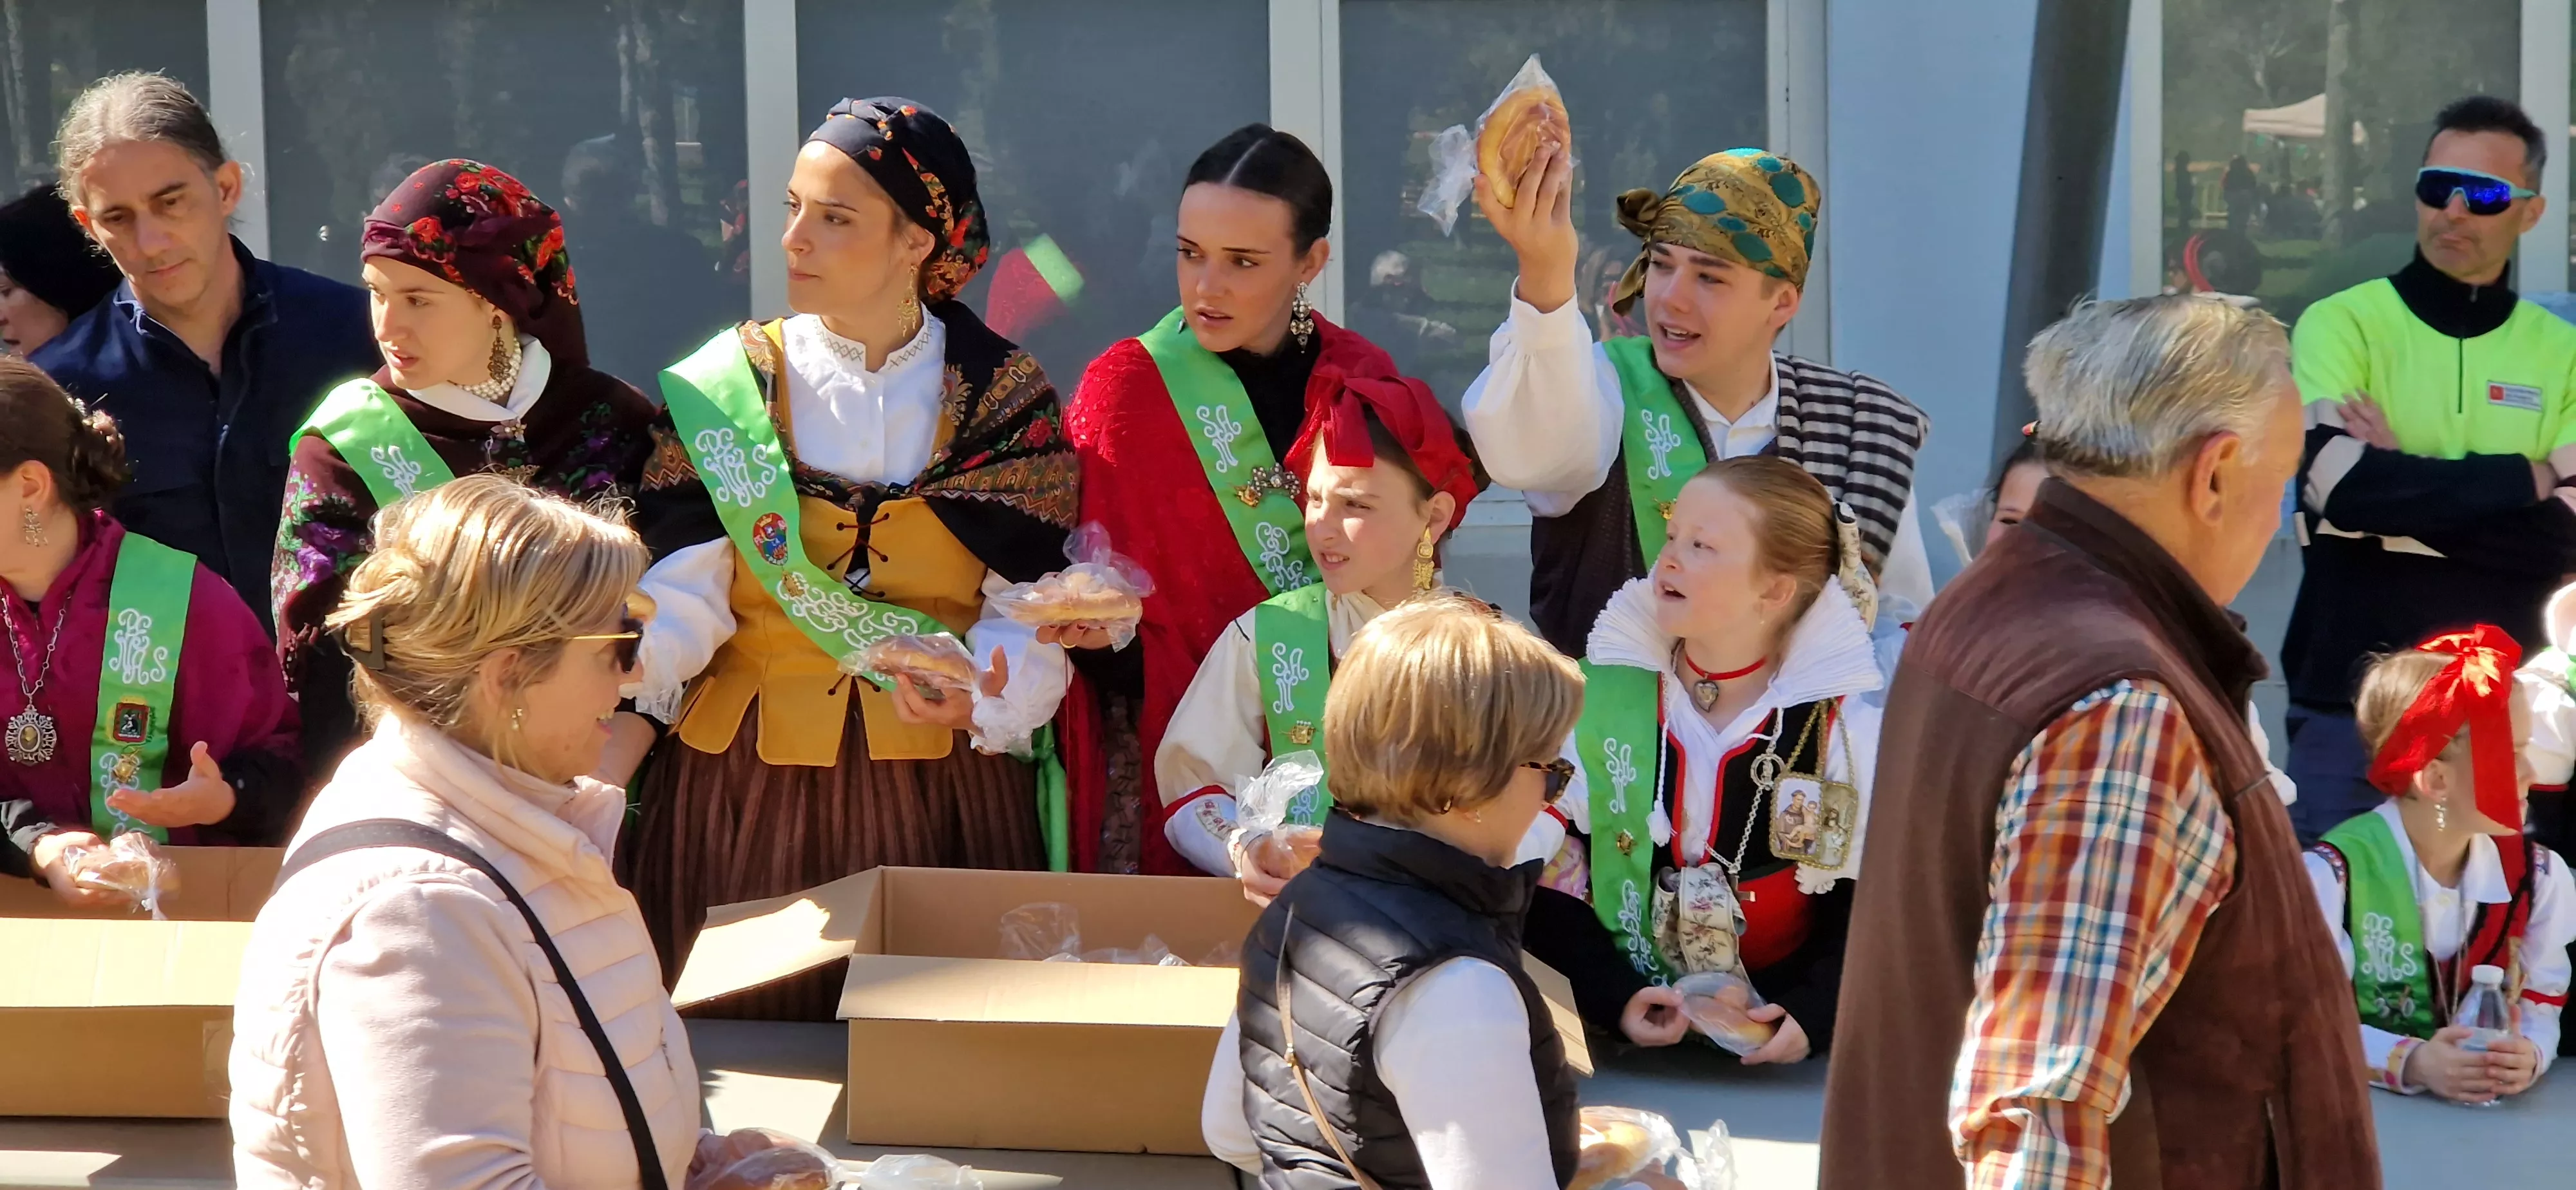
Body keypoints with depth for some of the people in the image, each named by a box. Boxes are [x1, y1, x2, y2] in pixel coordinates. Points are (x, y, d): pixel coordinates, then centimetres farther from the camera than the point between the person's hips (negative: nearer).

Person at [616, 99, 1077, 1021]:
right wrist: (623, 667, -25)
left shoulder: (1004, 397, 1)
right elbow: (687, 587, -5)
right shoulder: (729, 383, 3)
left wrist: (985, 692, -25)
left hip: (939, 788, 0)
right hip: (746, 795, 1)